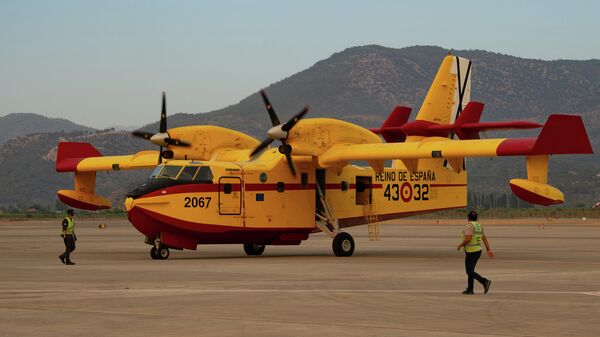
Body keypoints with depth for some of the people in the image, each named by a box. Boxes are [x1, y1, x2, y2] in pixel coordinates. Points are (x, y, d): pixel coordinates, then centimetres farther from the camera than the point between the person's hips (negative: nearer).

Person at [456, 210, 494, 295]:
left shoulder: (469, 225, -15)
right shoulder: (479, 226, 12)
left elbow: (468, 239, -25)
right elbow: (485, 239, 10)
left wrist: (460, 246, -12)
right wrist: (488, 250, 7)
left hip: (471, 252, -9)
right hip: (478, 251, 9)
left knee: (470, 272, -5)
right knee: (470, 271, 14)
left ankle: (485, 282, -17)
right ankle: (470, 290, 12)